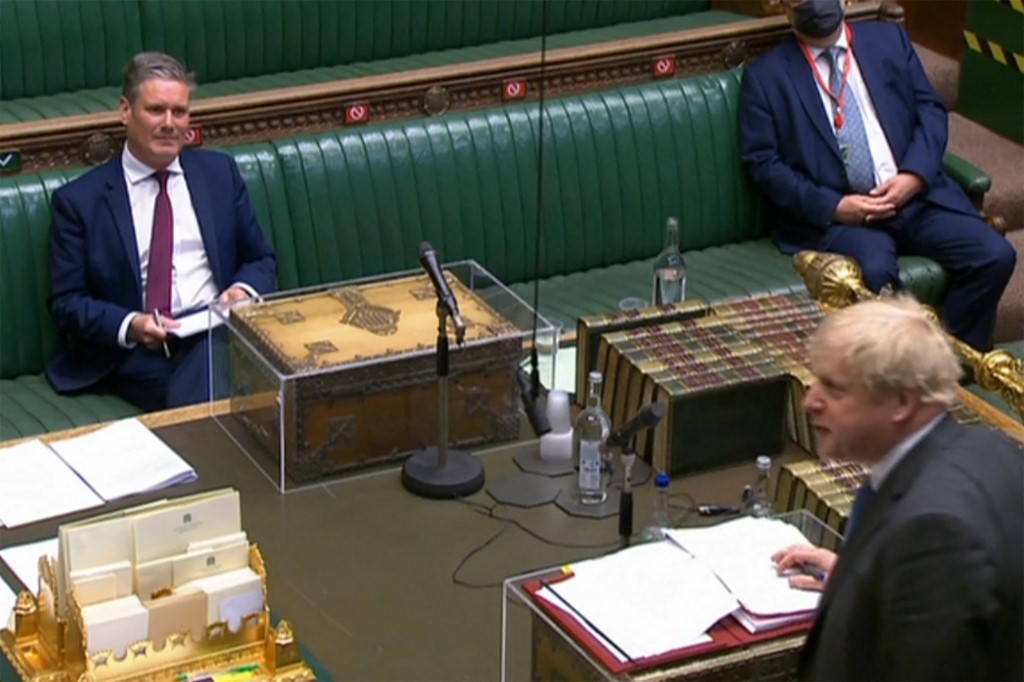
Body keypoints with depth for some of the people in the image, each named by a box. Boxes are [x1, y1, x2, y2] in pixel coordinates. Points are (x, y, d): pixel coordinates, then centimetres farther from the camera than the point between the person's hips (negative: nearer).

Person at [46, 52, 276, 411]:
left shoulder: (220, 172, 16)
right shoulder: (79, 200, 7)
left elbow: (261, 259, 21)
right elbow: (66, 302, 6)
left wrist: (245, 290, -3)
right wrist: (129, 326, -13)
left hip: (219, 332, 3)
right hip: (140, 353, -3)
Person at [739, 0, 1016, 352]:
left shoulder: (889, 39, 15)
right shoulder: (765, 76, 5)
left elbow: (930, 111, 11)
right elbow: (763, 163, -1)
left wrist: (914, 176, -8)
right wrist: (833, 207, -14)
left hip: (916, 197, 4)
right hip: (834, 213, -4)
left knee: (995, 255, -19)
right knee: (876, 273, -35)